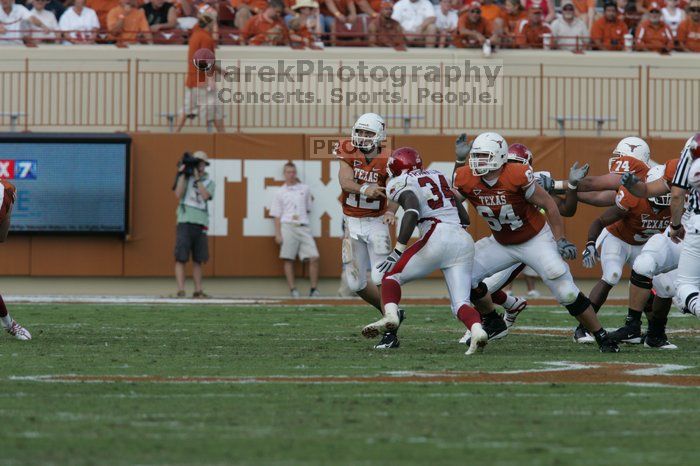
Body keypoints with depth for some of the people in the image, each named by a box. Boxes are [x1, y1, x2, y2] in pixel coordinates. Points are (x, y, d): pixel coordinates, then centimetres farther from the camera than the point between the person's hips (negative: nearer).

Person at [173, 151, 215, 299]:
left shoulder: (209, 183, 12)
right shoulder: (185, 178, 9)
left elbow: (205, 196, -7)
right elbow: (178, 194, -5)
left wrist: (197, 178, -7)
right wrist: (182, 174, -7)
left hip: (200, 224, 2)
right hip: (185, 221, -2)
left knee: (198, 260, 6)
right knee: (181, 258, -8)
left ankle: (198, 291, 12)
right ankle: (181, 291, -11)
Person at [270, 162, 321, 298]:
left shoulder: (304, 189, 15)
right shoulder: (280, 193, 9)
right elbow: (277, 215, 7)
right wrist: (277, 234, -1)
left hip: (303, 227, 2)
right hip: (287, 226, -2)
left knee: (314, 257, -9)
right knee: (288, 259, -4)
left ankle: (314, 289, -3)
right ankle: (292, 289, 1)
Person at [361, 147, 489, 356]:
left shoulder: (402, 184, 6)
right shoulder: (438, 177, 26)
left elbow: (412, 213, -15)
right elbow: (465, 218, 26)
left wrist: (397, 251, -17)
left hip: (438, 236, -5)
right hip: (465, 242, 5)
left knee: (392, 275, 10)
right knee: (461, 303, 2)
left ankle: (391, 315, -16)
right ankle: (477, 330, -28)